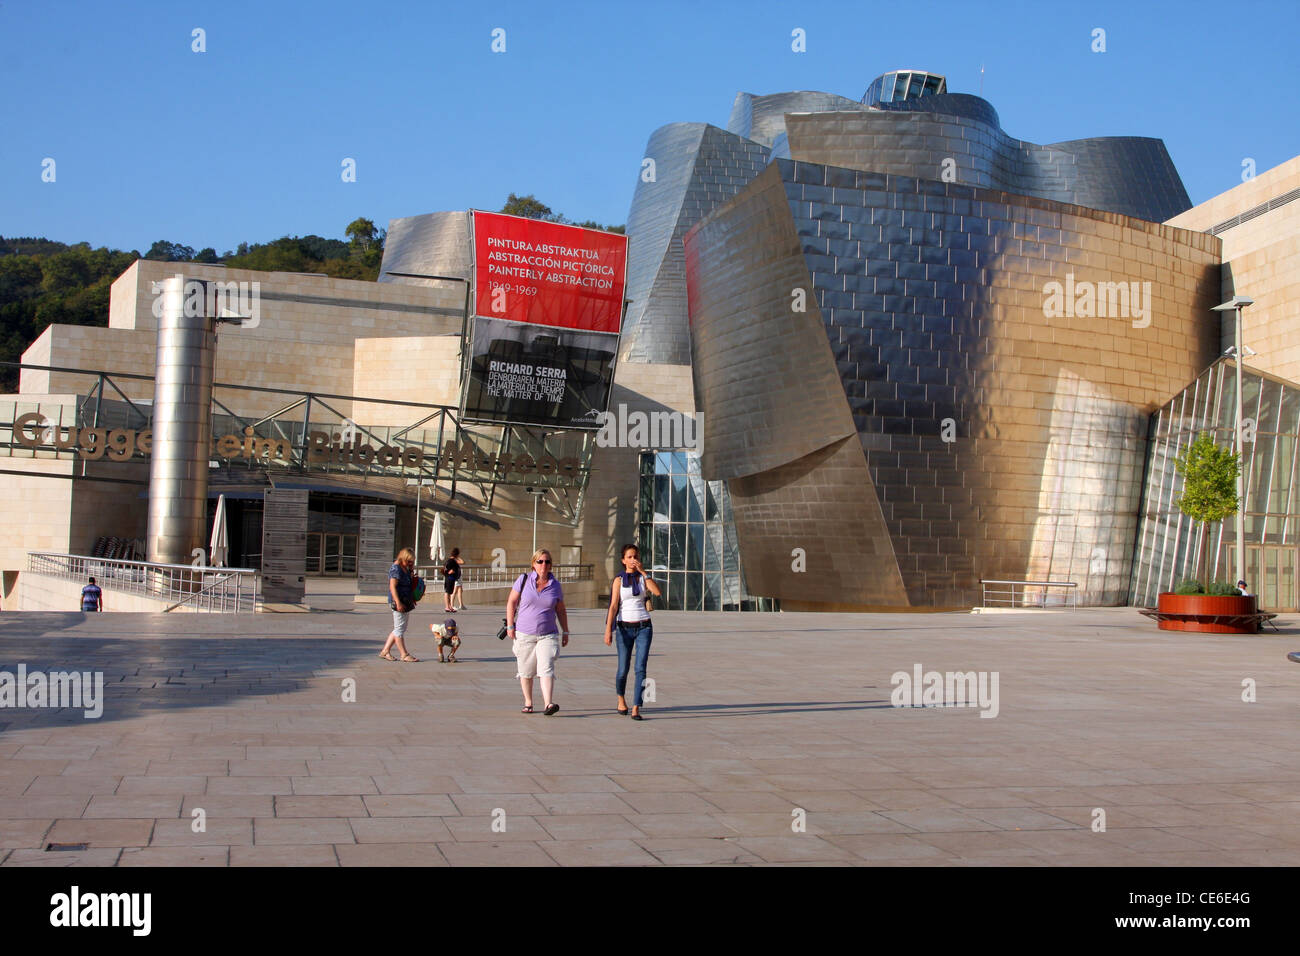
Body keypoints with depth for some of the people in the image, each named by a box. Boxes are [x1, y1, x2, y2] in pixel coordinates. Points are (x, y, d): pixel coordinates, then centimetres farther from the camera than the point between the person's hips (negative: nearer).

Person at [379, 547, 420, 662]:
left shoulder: (406, 568, 15)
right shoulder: (396, 568, -14)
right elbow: (392, 587, -20)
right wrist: (398, 603, -25)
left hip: (406, 602, 10)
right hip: (398, 602, -10)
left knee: (399, 629, 13)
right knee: (399, 628, -3)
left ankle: (385, 651, 19)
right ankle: (404, 655, 1)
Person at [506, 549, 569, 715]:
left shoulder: (555, 585, 4)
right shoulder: (524, 580, -1)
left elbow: (561, 610, 13)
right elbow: (511, 603, 3)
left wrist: (565, 632, 11)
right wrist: (510, 626, -2)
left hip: (548, 635, 0)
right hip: (524, 634, 0)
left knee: (546, 669, -15)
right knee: (526, 671, 8)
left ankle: (548, 704, -25)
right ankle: (528, 703, 23)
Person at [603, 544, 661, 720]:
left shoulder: (643, 578, 7)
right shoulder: (618, 580, 2)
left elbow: (658, 592, -12)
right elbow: (613, 606, -4)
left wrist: (643, 572, -12)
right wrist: (608, 630, -13)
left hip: (644, 627, 1)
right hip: (625, 628, -1)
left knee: (641, 668, -10)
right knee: (623, 670, 3)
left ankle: (636, 709, -10)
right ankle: (621, 698, 33)